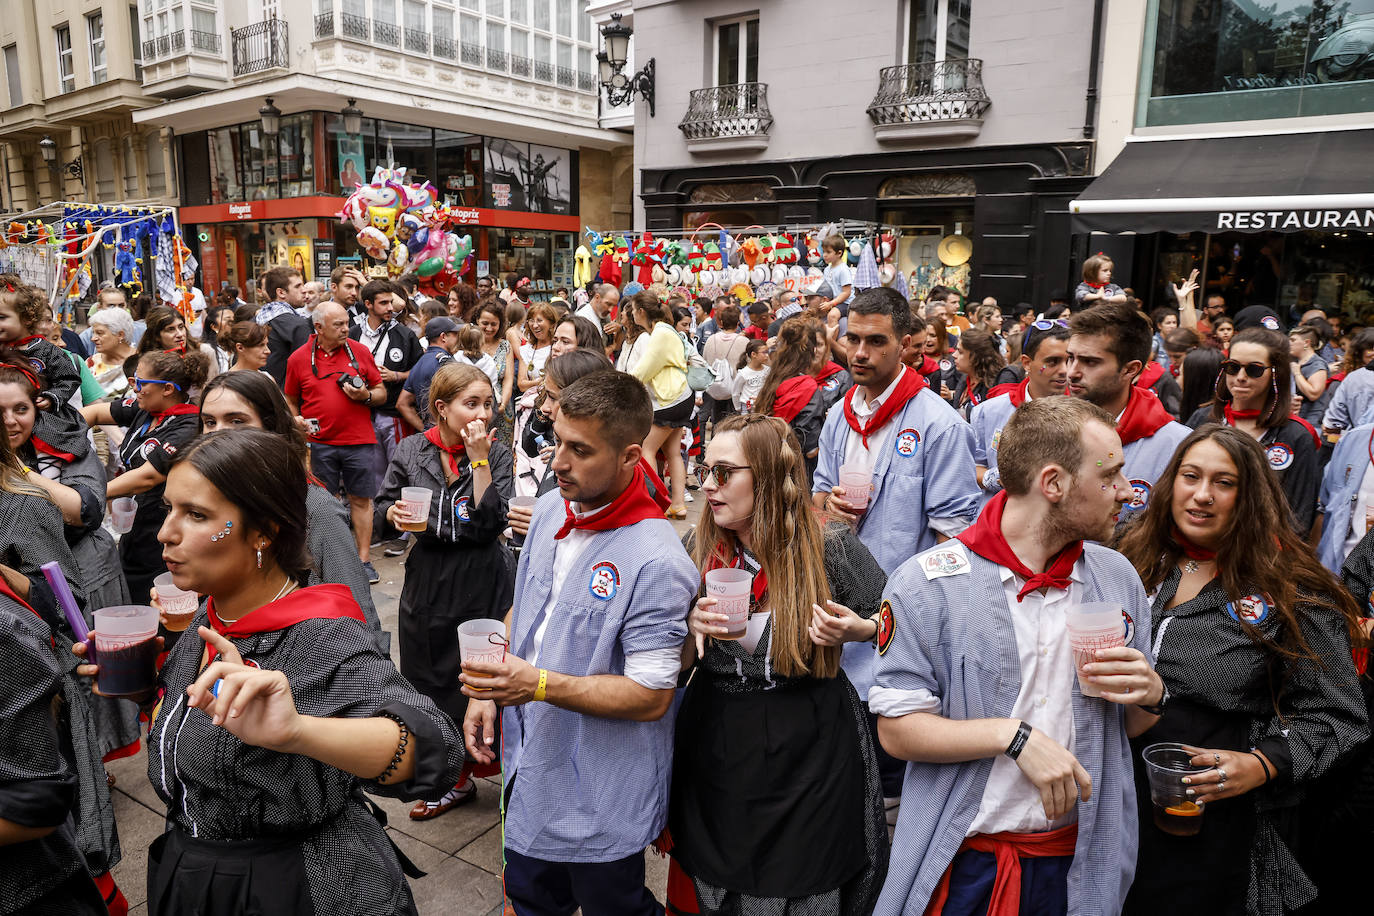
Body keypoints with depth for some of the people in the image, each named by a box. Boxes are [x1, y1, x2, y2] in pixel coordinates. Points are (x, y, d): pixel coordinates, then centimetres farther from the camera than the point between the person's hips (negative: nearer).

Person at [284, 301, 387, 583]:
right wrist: (297, 420, -5)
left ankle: (364, 560, 12)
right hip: (319, 442, 0)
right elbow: (290, 400, 14)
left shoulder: (360, 351, 5)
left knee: (361, 499, 4)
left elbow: (381, 392, 10)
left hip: (359, 440, 0)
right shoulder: (298, 359, 4)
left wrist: (366, 396, -10)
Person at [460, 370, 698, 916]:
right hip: (529, 769, 7)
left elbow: (652, 697, -26)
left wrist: (538, 684, -31)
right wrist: (491, 691, 3)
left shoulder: (656, 563, -29)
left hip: (601, 803, -7)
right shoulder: (551, 509, -3)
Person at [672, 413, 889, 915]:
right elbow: (678, 663, 4)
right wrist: (691, 627, -16)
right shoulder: (701, 550, -3)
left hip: (807, 757, -3)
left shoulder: (830, 548, -13)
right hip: (717, 756, 3)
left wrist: (858, 630, -19)